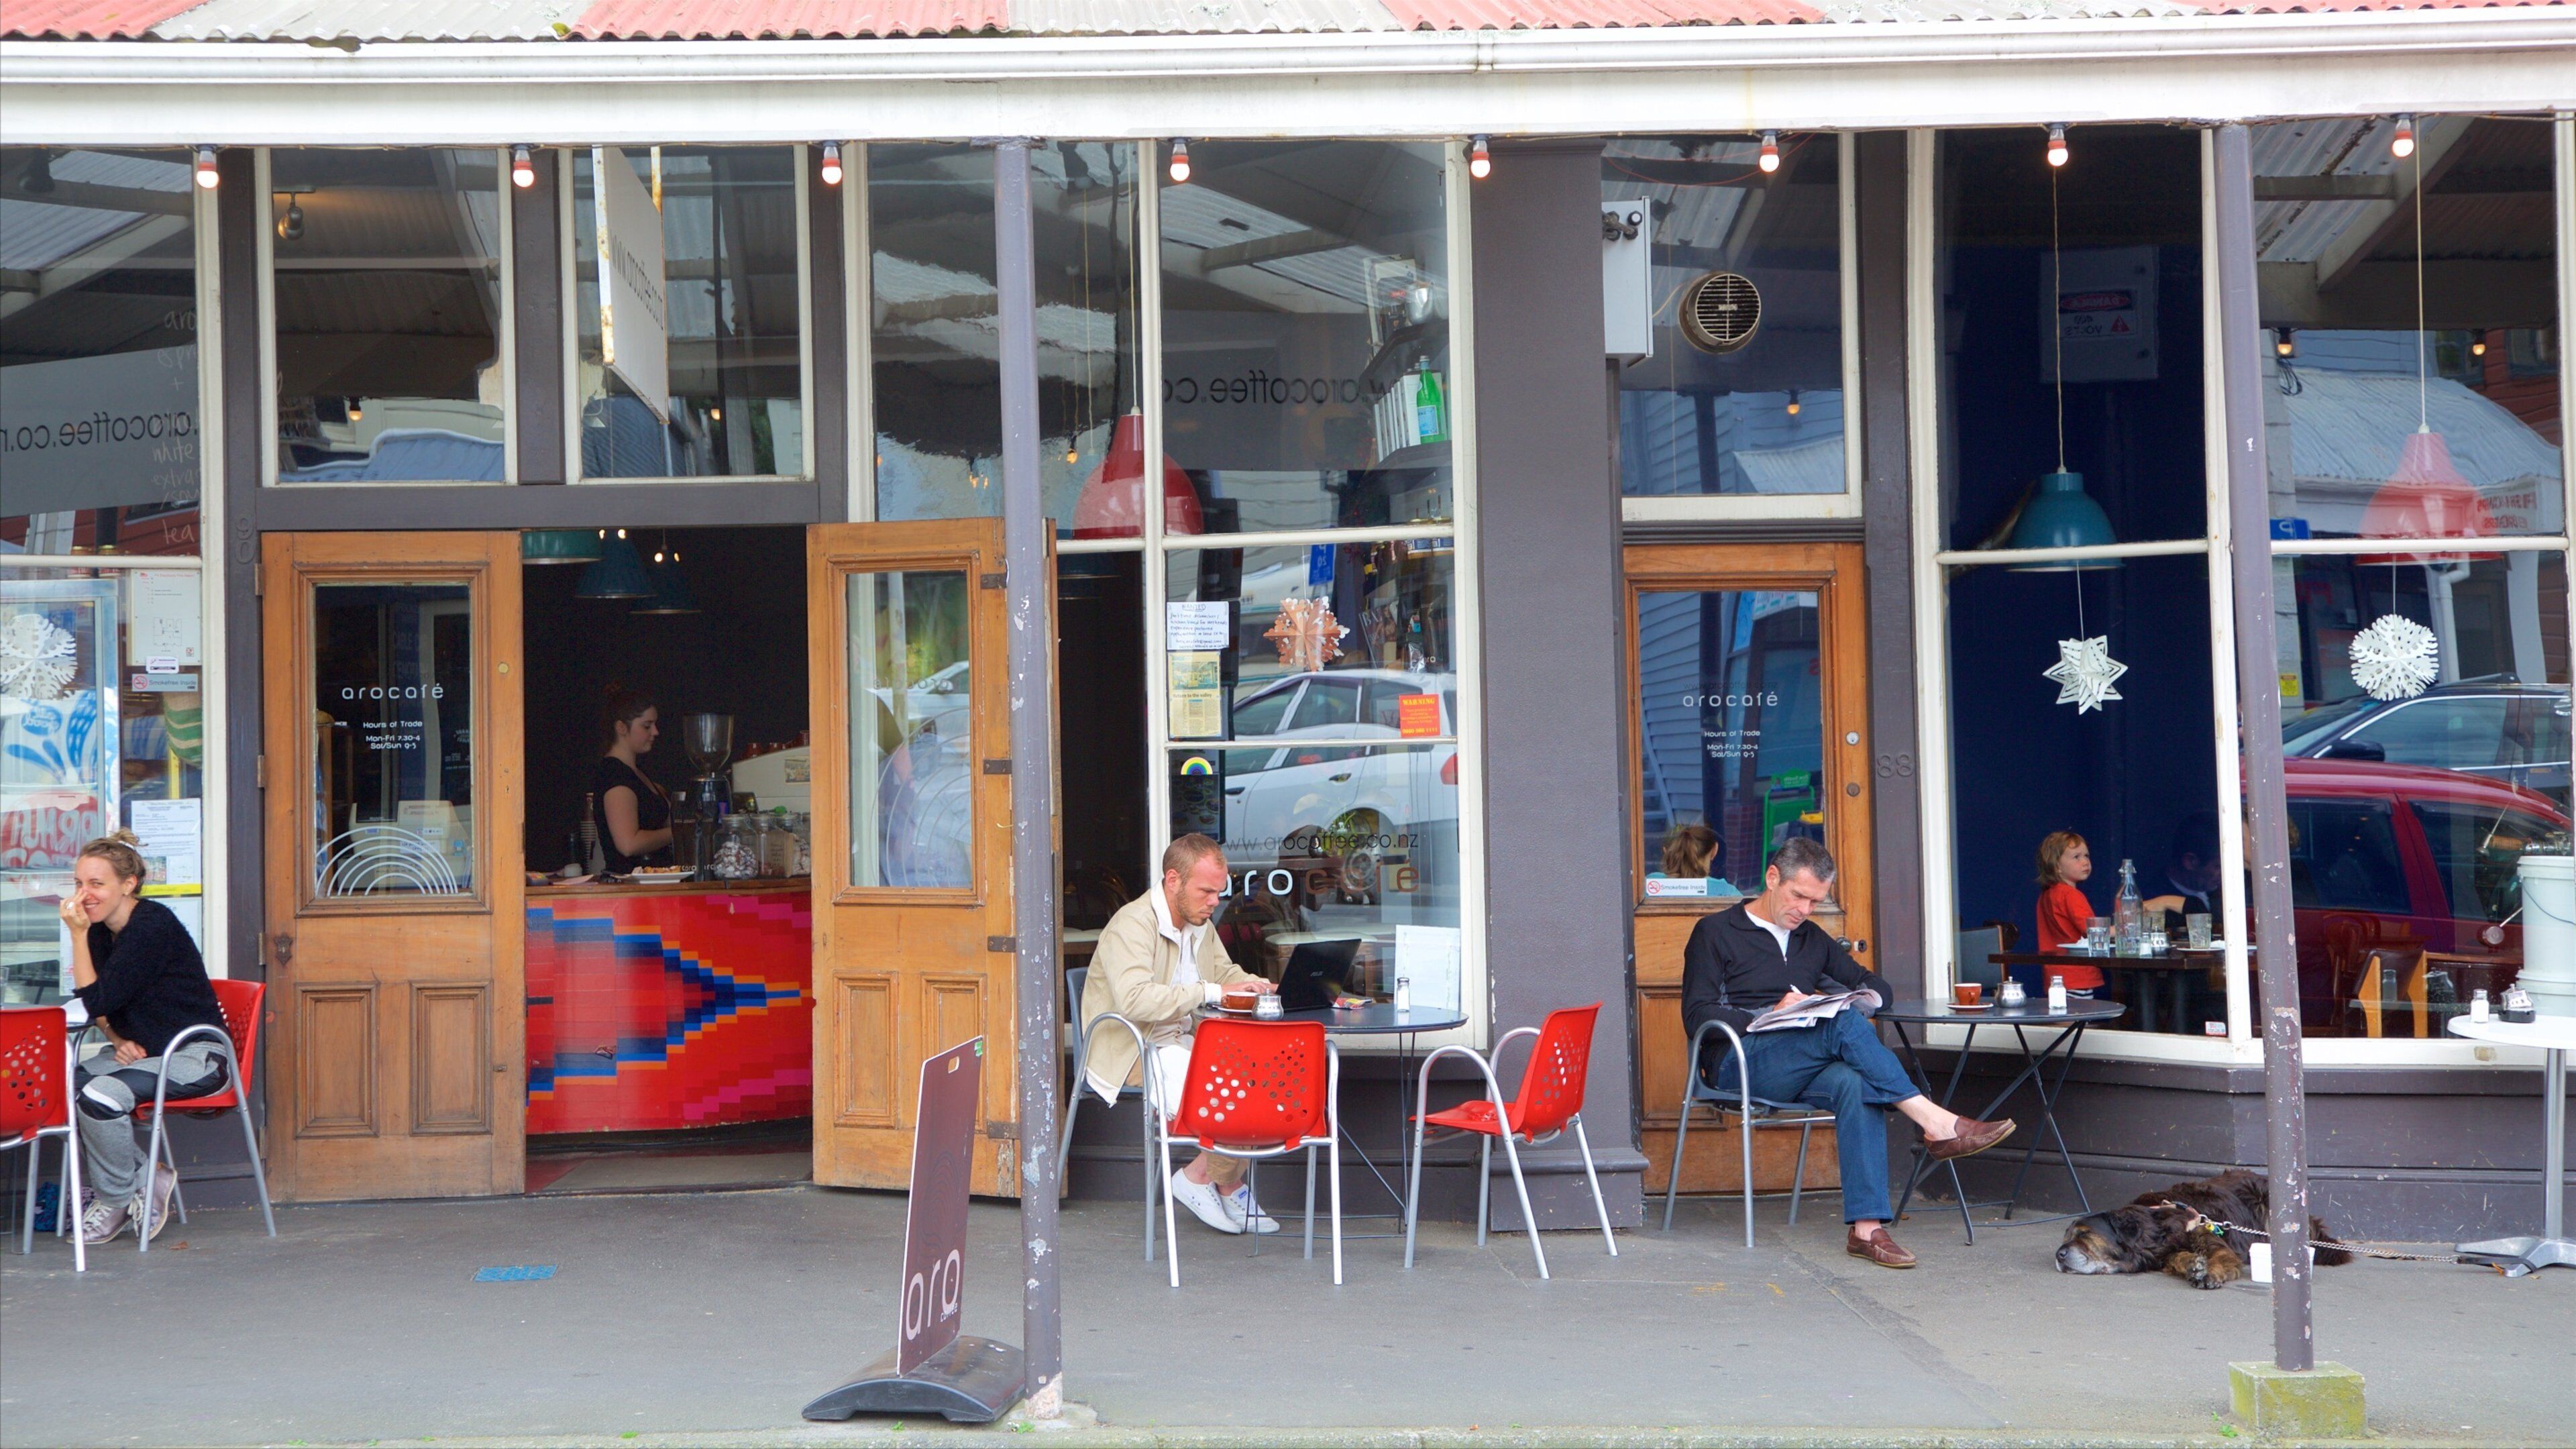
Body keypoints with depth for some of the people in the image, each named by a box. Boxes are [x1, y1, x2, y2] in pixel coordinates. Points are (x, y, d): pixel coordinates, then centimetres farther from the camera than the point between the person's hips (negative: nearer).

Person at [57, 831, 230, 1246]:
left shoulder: (154, 925, -20)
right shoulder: (100, 929, 6)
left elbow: (97, 1001, -22)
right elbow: (101, 1008, 16)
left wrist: (78, 935, -19)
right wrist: (118, 1039, -5)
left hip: (194, 1056, -9)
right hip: (140, 1050, 9)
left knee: (101, 1095, -29)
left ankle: (115, 1199, -5)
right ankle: (145, 1177, -3)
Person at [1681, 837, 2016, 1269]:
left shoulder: (1813, 940, 28)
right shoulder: (1716, 933, 10)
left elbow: (1877, 987, 27)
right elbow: (1697, 1017, -1)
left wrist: (1851, 1002, 2)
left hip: (1802, 1071, 5)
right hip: (1740, 1063, -5)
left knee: (1855, 1084, -33)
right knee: (1845, 1024, -31)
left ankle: (1867, 1228, -40)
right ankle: (1937, 1124, -32)